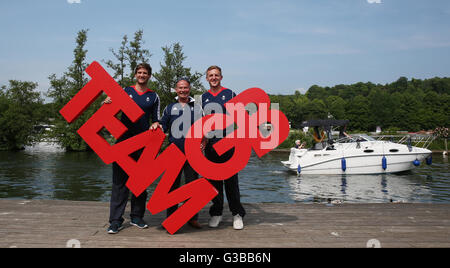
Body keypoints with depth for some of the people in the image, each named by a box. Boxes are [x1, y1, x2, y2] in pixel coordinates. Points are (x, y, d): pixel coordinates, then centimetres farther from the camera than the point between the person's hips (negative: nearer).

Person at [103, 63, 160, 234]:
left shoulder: (153, 96, 12)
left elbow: (156, 120, 13)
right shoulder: (125, 91, 10)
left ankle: (137, 217, 18)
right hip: (124, 139, -1)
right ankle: (116, 221, 0)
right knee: (120, 180, -4)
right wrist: (108, 103, -12)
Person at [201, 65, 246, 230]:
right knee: (214, 179, 6)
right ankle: (216, 213, 17)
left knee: (231, 179, -2)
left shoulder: (230, 94, 6)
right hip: (210, 143, 3)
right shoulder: (203, 98, 14)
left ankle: (237, 213, 8)